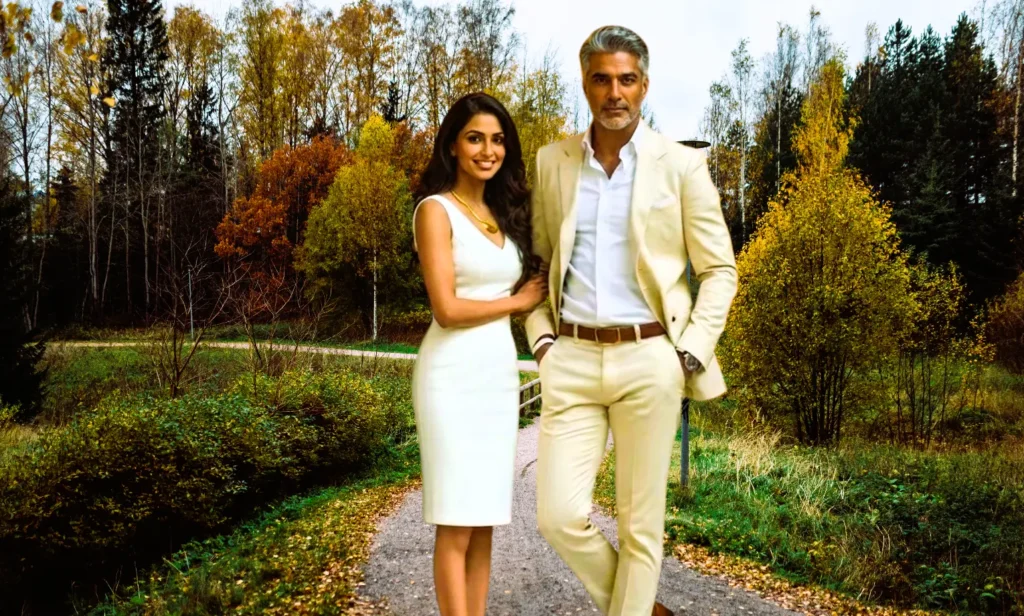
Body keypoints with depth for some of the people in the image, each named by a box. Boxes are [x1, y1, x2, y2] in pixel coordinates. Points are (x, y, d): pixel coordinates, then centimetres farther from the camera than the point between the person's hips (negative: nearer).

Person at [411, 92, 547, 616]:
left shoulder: (503, 214, 15)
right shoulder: (436, 210, -5)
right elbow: (447, 309, -14)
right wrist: (518, 301, -4)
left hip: (500, 373, 7)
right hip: (454, 375, -7)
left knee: (485, 519, 9)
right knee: (457, 523, -3)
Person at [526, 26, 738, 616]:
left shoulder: (682, 165, 0)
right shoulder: (553, 162, 9)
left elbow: (720, 271, 3)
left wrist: (690, 355, -6)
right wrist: (541, 336, 5)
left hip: (648, 359, -2)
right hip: (571, 359, 3)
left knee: (640, 524, 4)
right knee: (561, 516, -2)